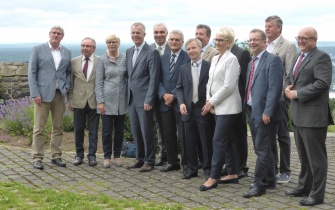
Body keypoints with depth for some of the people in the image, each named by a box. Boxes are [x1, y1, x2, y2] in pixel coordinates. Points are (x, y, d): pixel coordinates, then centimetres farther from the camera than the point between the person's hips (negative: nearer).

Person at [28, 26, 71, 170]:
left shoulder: (67, 52, 11)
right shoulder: (38, 50, 1)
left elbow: (69, 71, 19)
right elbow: (31, 72, -2)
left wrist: (67, 86, 1)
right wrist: (35, 93, -9)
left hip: (59, 94, 4)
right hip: (43, 94, -4)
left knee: (58, 127, 7)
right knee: (39, 128, -2)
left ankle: (56, 156, 16)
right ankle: (37, 158, 4)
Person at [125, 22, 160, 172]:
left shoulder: (152, 53, -10)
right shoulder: (129, 52, 13)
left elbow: (154, 78, -14)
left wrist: (149, 100, -17)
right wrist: (128, 95, 11)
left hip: (144, 99, -7)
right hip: (131, 98, 7)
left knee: (146, 131, -1)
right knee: (135, 131, 12)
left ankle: (149, 161, 10)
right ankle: (140, 158, 23)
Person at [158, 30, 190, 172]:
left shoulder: (188, 58, -5)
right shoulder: (163, 58, 13)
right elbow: (159, 80, 9)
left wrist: (174, 96, -14)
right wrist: (163, 95, -8)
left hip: (180, 102, -5)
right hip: (165, 102, 5)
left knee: (184, 134, 0)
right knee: (168, 134, 9)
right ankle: (172, 162, 19)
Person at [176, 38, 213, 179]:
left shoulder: (209, 66, -2)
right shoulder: (184, 68, 10)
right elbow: (179, 88, 10)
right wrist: (181, 103, -5)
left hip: (204, 109, -4)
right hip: (188, 109, 4)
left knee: (207, 141, 2)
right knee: (189, 141, 8)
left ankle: (208, 168, 12)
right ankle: (191, 168, 18)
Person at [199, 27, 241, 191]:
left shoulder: (231, 59, -12)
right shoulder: (215, 59, 13)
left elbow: (228, 86, -18)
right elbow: (210, 82, 16)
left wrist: (212, 102, -12)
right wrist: (209, 101, 1)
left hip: (227, 107, -9)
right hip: (217, 107, 9)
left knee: (218, 140, -9)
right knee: (226, 141, 12)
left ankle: (213, 177, -5)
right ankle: (233, 174, 19)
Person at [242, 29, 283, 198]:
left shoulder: (272, 60, -11)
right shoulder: (251, 63, 17)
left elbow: (274, 88, -18)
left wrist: (267, 112, -22)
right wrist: (247, 109, 12)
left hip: (264, 113, -9)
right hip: (252, 112, 9)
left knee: (263, 150, -4)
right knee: (261, 150, 14)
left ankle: (259, 184, 1)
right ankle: (269, 180, 24)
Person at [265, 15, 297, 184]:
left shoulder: (288, 46, -6)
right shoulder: (263, 46, 9)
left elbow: (290, 74, -11)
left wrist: (283, 93, -15)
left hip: (279, 97, -5)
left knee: (283, 135, 4)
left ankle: (285, 171, 13)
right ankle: (272, 168, 22)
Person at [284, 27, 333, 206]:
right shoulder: (298, 57, 18)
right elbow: (289, 78, 25)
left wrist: (297, 94, -18)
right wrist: (288, 87, 1)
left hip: (313, 115, -9)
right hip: (298, 114, 9)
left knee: (316, 156, -2)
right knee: (303, 155, 18)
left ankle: (317, 194, 5)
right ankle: (304, 186, 29)